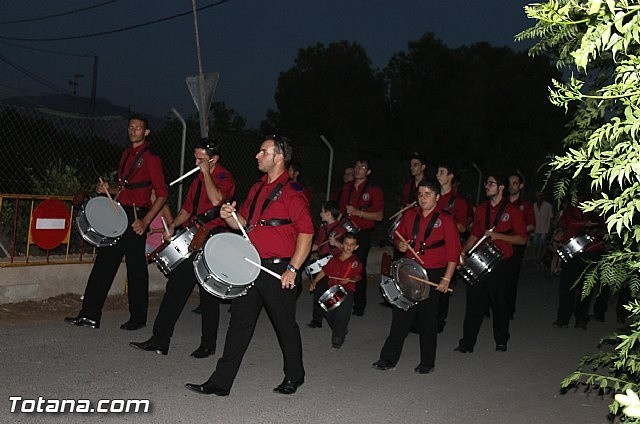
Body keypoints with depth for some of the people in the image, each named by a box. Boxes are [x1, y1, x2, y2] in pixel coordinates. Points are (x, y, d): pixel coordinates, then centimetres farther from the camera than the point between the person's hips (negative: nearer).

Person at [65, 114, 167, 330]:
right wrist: (108, 189, 7)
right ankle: (90, 315, 10)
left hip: (136, 216, -7)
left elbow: (161, 194, -11)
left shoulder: (150, 158, -6)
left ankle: (138, 318, 12)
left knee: (136, 267, 0)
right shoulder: (126, 154, 17)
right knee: (104, 262, 5)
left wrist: (145, 221, -18)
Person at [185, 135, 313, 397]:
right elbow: (244, 222, 22)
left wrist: (292, 269, -20)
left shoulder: (291, 193, -11)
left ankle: (294, 377, 29)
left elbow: (306, 233, -15)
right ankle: (221, 382, 13)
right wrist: (229, 216, -1)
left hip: (277, 270, -7)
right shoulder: (257, 189, 14)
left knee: (285, 325, 9)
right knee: (239, 323, 8)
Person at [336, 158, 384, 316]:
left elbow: (379, 216, -8)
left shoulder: (374, 190, -3)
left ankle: (359, 305, 7)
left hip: (363, 234, -4)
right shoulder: (346, 188, 13)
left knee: (359, 267, -4)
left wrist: (358, 212, -16)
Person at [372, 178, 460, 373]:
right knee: (401, 315, 4)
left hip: (432, 275, -4)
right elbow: (399, 237, 21)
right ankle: (388, 358, 11)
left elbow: (453, 252, -7)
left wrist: (446, 278, -13)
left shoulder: (445, 220, -5)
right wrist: (400, 244, -3)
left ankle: (427, 362, 19)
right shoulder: (409, 216, 8)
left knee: (428, 318, 5)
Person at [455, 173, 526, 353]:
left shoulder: (512, 211, -4)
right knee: (474, 302, 1)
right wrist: (463, 252, 2)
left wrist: (498, 236, -16)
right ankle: (467, 343, 6)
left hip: (500, 264, -3)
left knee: (499, 304, 10)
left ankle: (501, 341, 27)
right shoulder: (481, 209, 11)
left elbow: (522, 238, -6)